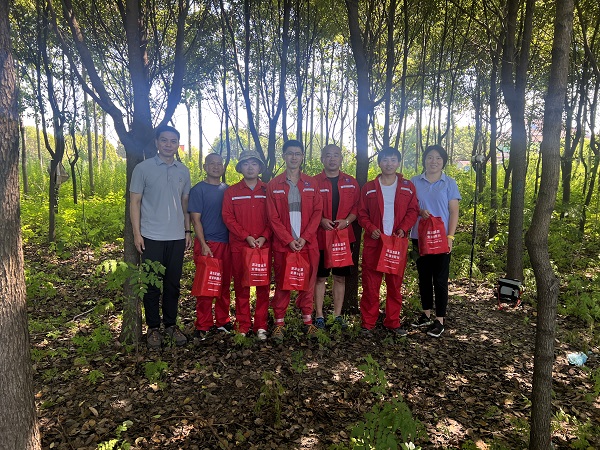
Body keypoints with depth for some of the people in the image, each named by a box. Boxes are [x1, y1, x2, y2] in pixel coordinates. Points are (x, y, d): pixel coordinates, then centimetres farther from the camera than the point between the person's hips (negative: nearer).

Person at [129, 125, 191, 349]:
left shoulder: (183, 171, 10)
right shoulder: (143, 168, -1)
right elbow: (135, 202, -1)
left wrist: (187, 231, 10)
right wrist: (137, 233, -7)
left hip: (177, 237, 3)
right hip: (152, 237, -3)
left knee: (173, 284, 10)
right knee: (152, 284, 5)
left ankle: (171, 324, 24)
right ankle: (153, 328, 19)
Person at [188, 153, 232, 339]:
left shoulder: (228, 190, 12)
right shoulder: (198, 190, -1)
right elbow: (196, 219, -6)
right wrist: (203, 245, -13)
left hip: (227, 244, 5)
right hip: (207, 244, -4)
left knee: (225, 284, 10)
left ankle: (223, 321, 23)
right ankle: (203, 325, 10)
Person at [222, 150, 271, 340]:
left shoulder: (267, 190, 7)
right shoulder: (232, 192, 7)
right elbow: (228, 217, 0)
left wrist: (264, 236, -10)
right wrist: (246, 236, -10)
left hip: (263, 245, 0)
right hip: (239, 246, 0)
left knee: (263, 286, 2)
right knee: (241, 286, 5)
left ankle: (261, 326, 13)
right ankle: (242, 326, 15)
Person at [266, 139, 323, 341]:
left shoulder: (311, 184, 7)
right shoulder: (273, 185, 3)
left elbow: (317, 212, 2)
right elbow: (273, 217, -2)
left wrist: (305, 237, -9)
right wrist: (288, 240, -10)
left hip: (308, 243, 1)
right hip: (282, 243, -1)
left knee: (307, 282, 8)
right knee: (281, 283, 5)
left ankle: (307, 319, 22)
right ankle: (279, 322, 16)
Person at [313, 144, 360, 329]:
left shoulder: (351, 182, 8)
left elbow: (357, 208, 8)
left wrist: (346, 221, -9)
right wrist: (321, 220, -15)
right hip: (320, 237, -2)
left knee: (340, 277, 9)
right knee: (320, 277, 4)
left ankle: (337, 315, 20)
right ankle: (319, 315, 15)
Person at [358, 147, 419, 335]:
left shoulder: (407, 187, 8)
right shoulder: (369, 188, 6)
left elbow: (413, 211, 6)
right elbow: (362, 213, 6)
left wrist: (404, 228, -11)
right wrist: (371, 228, -11)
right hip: (374, 242, -1)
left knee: (395, 284, 7)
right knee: (370, 284, 1)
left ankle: (393, 322, 19)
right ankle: (368, 323, 11)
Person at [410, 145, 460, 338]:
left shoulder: (449, 183, 2)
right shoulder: (414, 182, 6)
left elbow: (454, 212, -1)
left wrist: (450, 237, -10)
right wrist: (419, 211, -13)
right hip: (420, 237, 2)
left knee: (440, 279, 0)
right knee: (424, 277, 10)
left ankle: (439, 320, 8)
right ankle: (426, 314, 23)